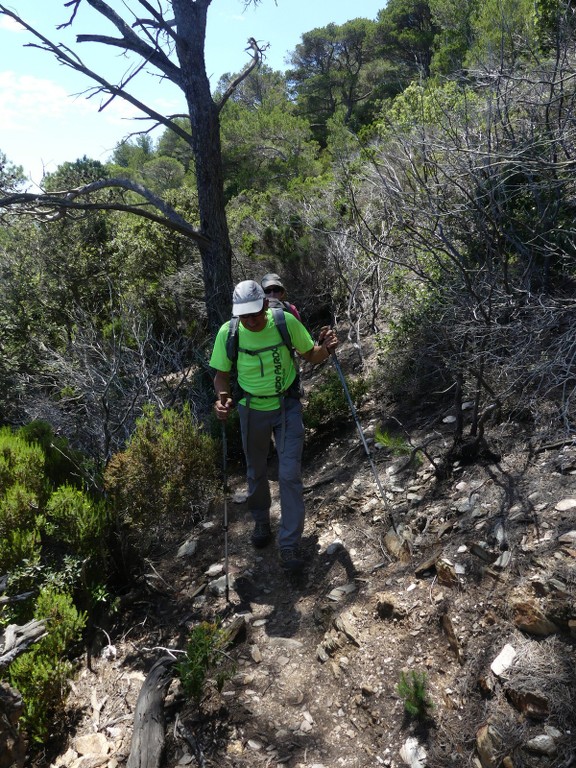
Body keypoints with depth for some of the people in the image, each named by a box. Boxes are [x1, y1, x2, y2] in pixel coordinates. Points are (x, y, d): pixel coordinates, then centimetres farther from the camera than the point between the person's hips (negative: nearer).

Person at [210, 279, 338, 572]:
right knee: (256, 472, 19)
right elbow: (222, 373, -4)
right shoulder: (228, 333, -18)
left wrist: (325, 349, -26)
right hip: (252, 410, 2)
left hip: (287, 407, -1)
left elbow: (310, 355, -4)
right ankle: (261, 521, 47)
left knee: (290, 474, -5)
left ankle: (289, 543, 8)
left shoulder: (286, 322, -19)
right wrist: (222, 397, -25)